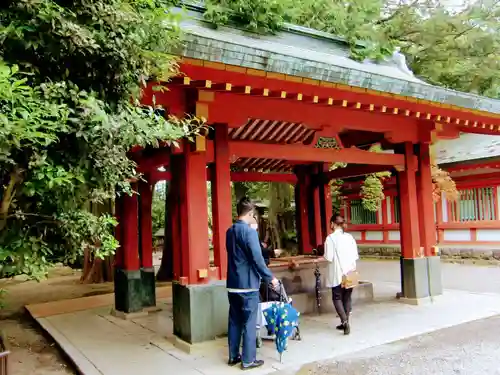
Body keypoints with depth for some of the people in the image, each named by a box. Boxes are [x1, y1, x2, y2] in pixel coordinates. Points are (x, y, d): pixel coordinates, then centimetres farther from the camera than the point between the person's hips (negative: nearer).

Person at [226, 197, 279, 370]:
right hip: (248, 284, -7)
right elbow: (257, 259, -19)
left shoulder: (230, 231, 9)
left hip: (232, 284, 7)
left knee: (234, 321, 14)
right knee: (249, 323, 2)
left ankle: (233, 356, 23)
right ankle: (248, 360, 10)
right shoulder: (250, 231, -15)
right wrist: (270, 278, -8)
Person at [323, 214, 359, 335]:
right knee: (347, 297, 14)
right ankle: (345, 323, 20)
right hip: (350, 272, 5)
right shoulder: (350, 237, 1)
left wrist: (324, 256, 6)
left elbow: (329, 258, -14)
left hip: (337, 273, -4)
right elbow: (356, 256, 4)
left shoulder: (330, 238, -12)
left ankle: (345, 321, -9)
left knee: (337, 298, 6)